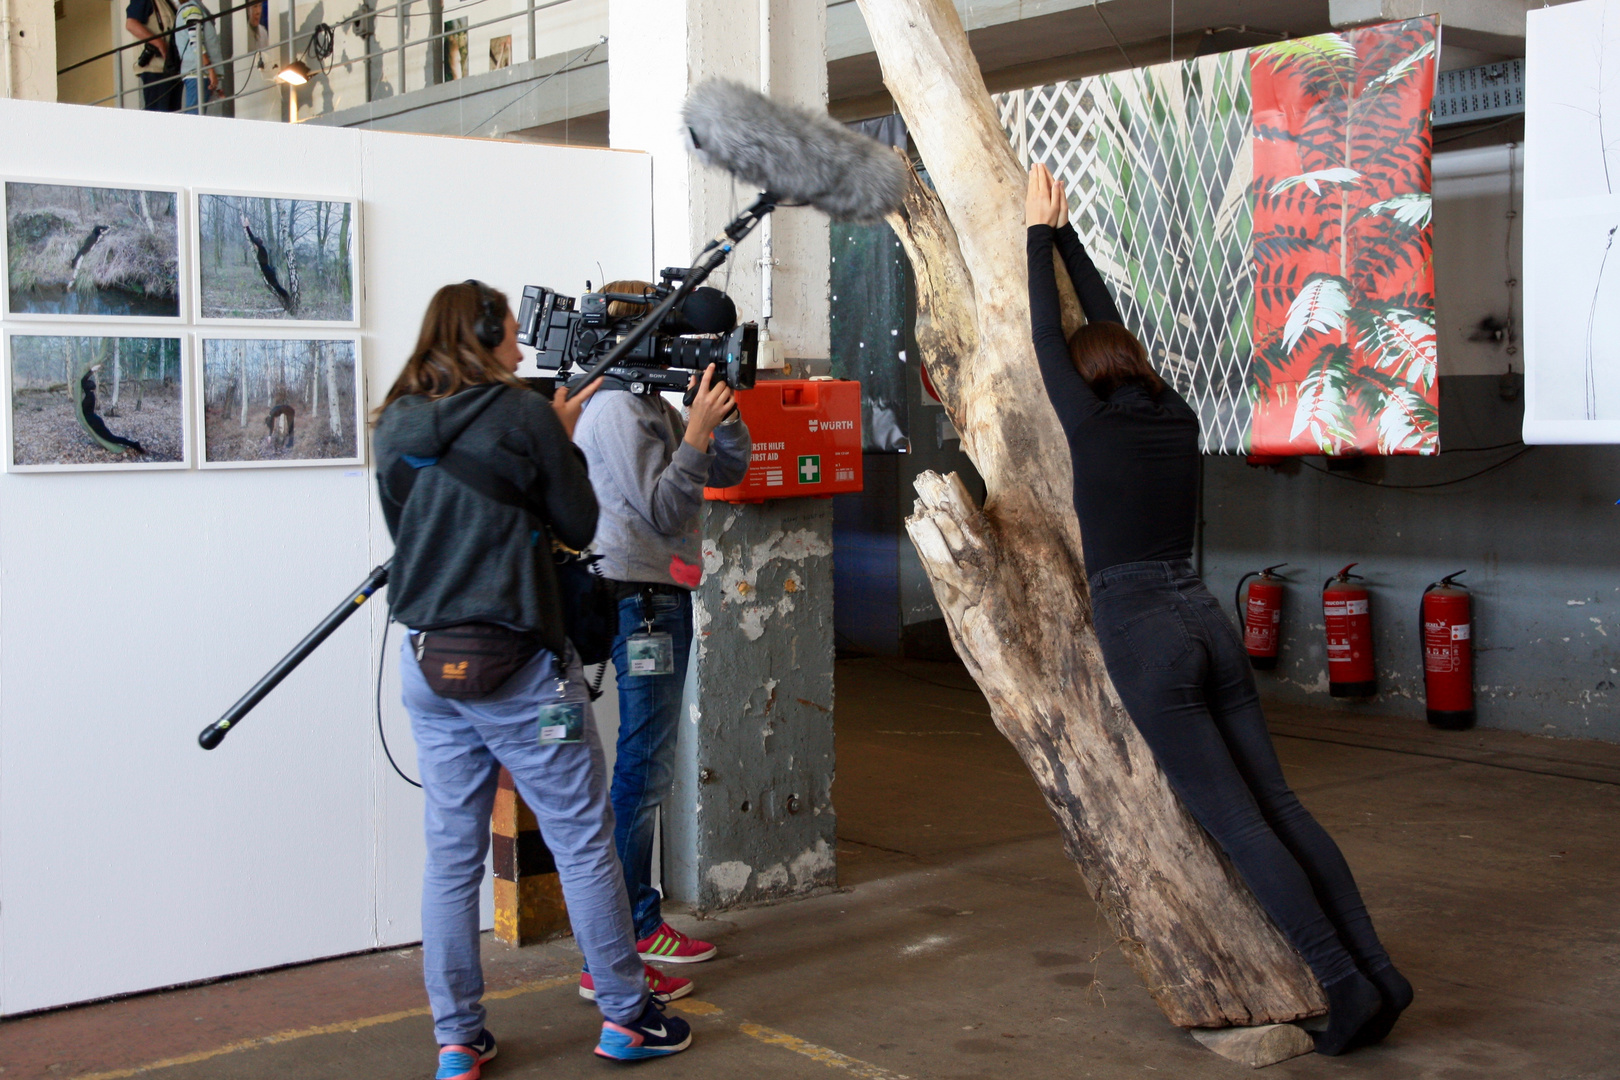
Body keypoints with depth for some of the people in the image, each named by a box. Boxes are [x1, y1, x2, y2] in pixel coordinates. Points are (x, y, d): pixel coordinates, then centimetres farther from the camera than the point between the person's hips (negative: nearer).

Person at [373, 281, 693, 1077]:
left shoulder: (396, 428, 6)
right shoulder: (523, 416, -10)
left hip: (427, 664, 6)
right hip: (516, 666, -5)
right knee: (583, 841, 7)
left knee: (452, 854, 10)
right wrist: (564, 440, 9)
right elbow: (580, 526, -3)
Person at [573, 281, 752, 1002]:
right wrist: (697, 430, -20)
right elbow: (662, 508, -19)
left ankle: (643, 923, 27)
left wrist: (722, 409, 2)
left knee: (650, 771, 16)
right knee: (641, 773, -9)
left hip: (664, 598, 11)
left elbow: (729, 471, 16)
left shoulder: (654, 406, 17)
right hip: (642, 598, -11)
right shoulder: (618, 409, -14)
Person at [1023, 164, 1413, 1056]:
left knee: (1237, 823, -6)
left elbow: (1047, 335, 10)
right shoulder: (1176, 416, 12)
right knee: (1276, 803, 7)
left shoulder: (1091, 421, -4)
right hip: (1206, 621, 6)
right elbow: (1111, 325, 24)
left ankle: (1345, 983, -9)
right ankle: (1377, 972, 4)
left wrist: (1040, 231, 20)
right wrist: (1064, 235, 33)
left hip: (1140, 633, -6)